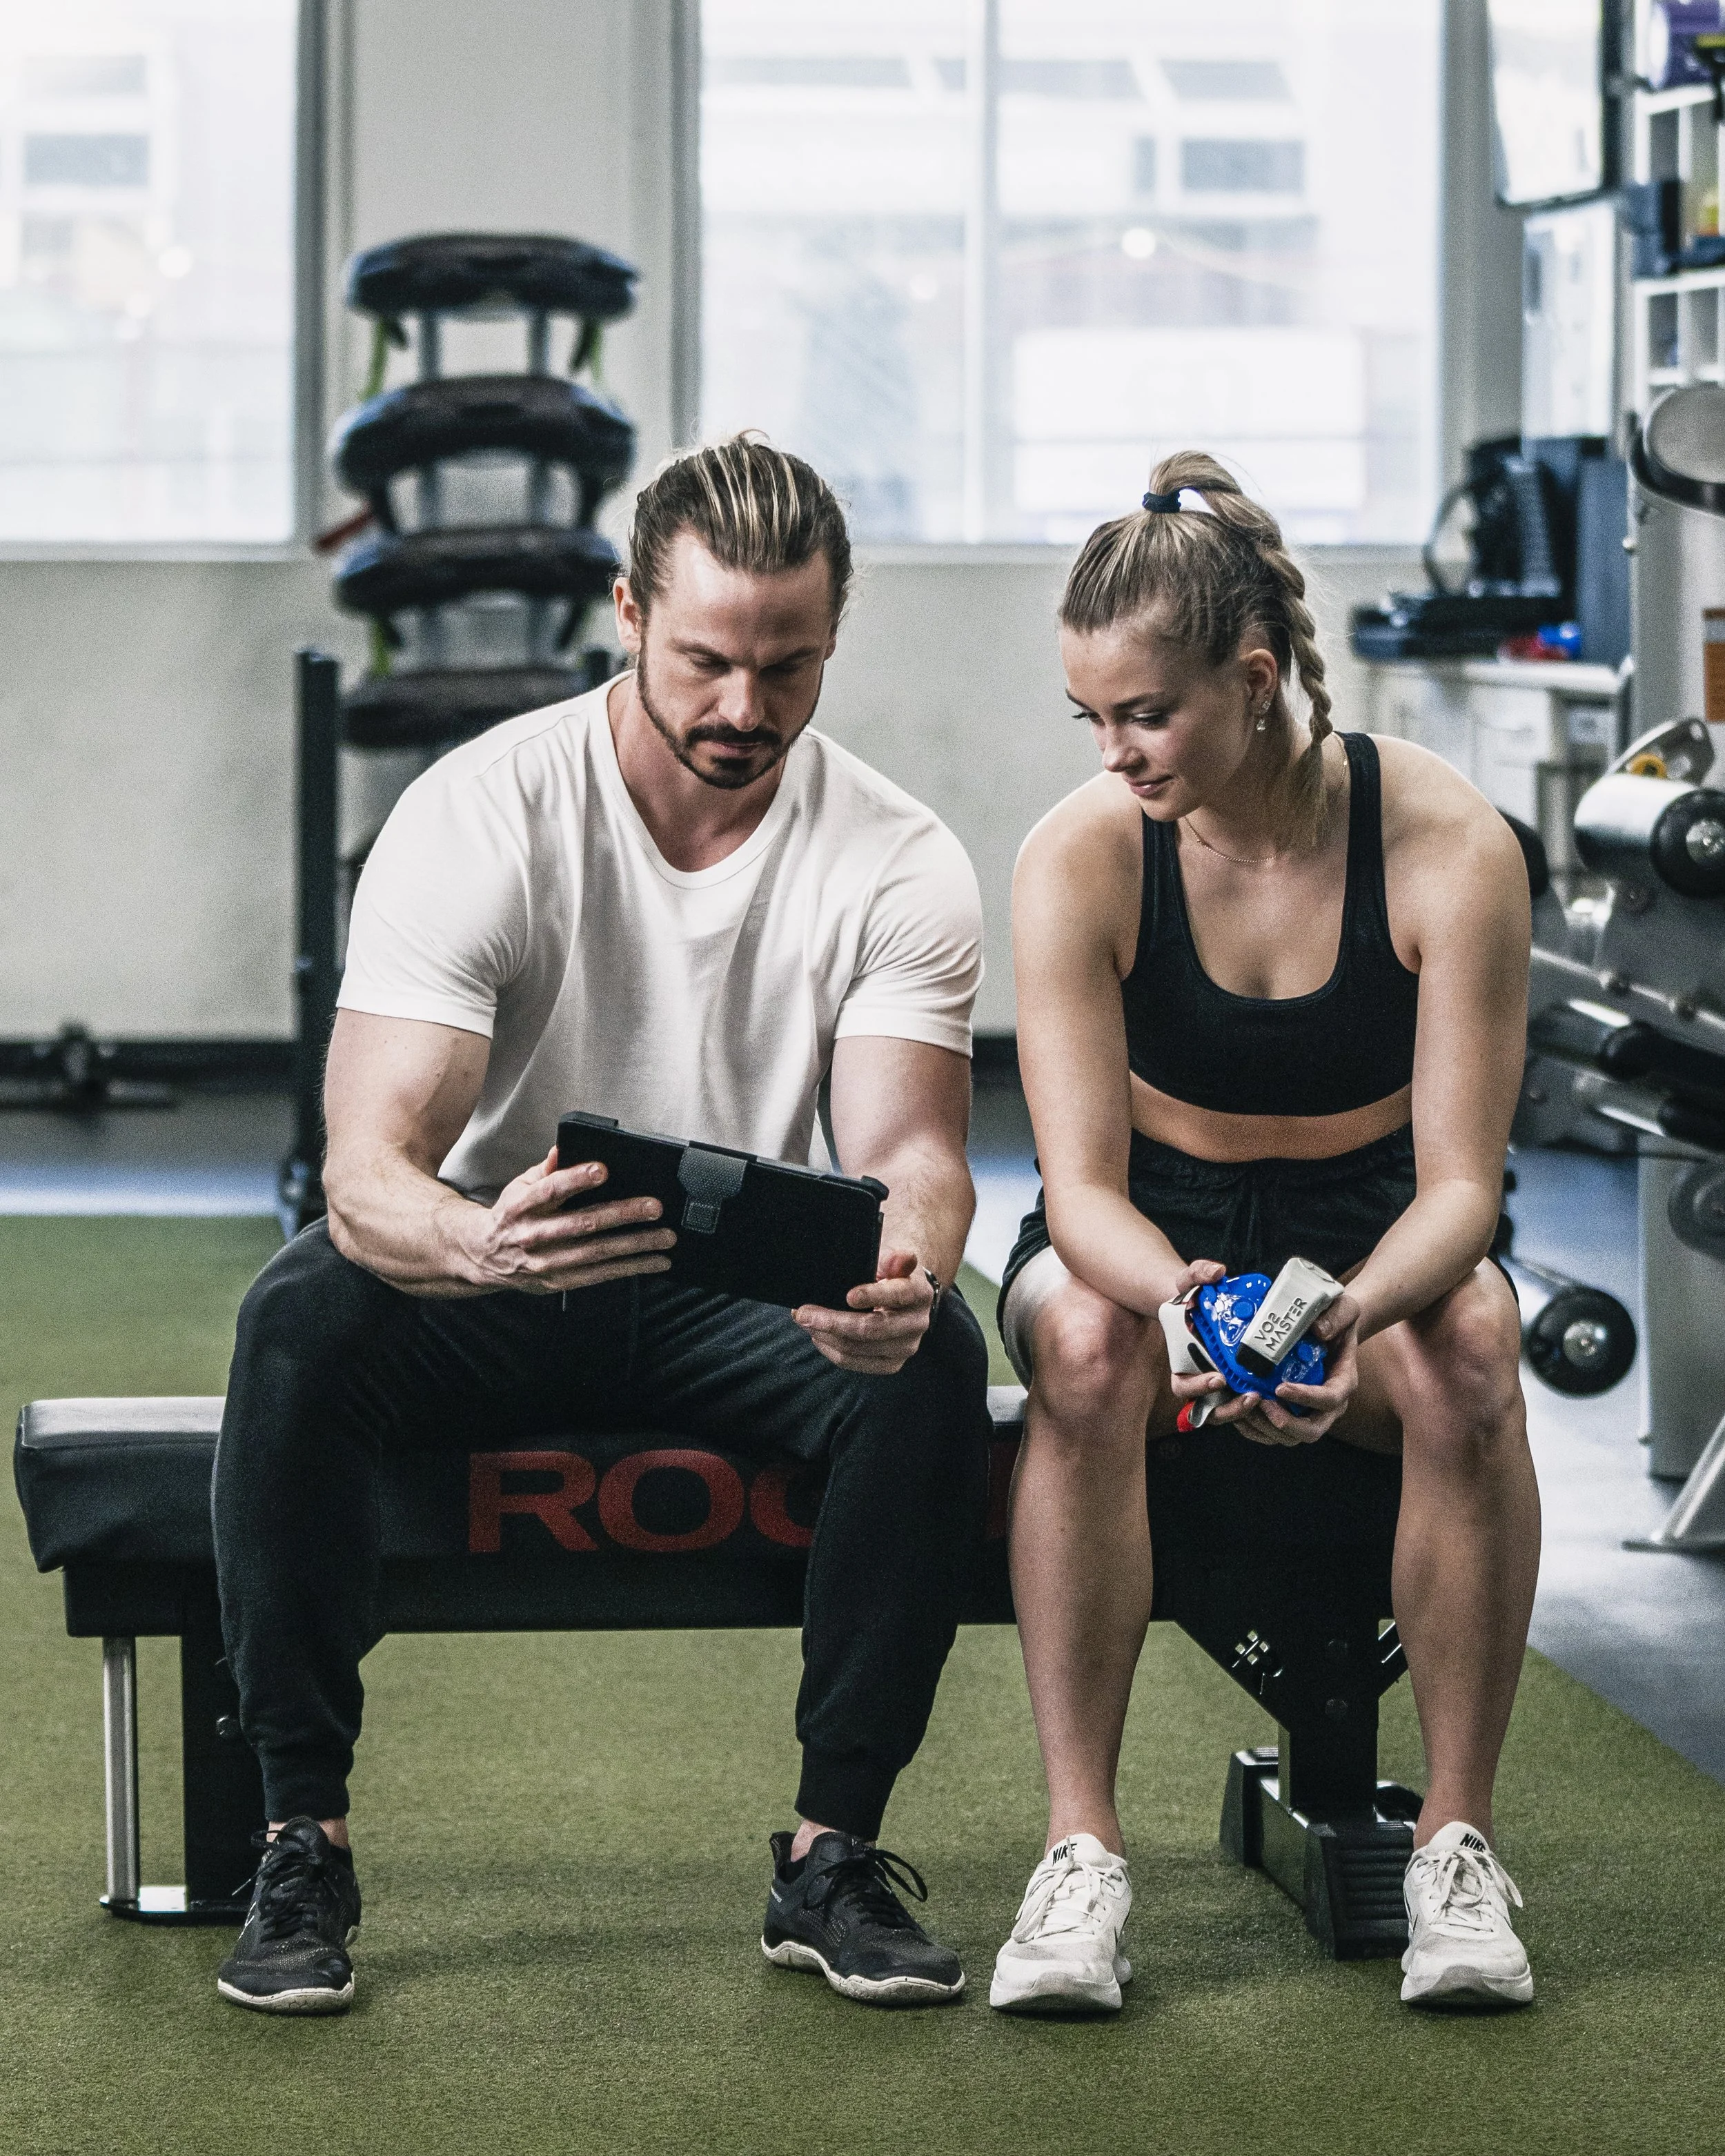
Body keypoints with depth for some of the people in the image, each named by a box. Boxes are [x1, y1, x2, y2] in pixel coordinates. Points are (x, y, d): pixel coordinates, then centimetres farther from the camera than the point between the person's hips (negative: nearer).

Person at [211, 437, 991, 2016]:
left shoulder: (899, 863, -10)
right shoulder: (477, 815, -18)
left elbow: (908, 1146, -19)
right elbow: (368, 1166, -27)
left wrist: (902, 1265, -46)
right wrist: (478, 1241, -52)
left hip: (744, 1295, 2)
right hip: (493, 1286, -1)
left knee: (936, 1354, -30)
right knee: (301, 1318, -33)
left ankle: (835, 1850, -19)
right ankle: (303, 1839, -22)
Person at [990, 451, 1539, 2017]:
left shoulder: (1448, 846, -20)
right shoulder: (1080, 857, -18)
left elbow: (1460, 1185, -20)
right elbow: (1083, 1182, -21)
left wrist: (1355, 1313, -42)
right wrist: (1181, 1302, -44)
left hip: (1371, 1232, 0)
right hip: (1146, 1236, 0)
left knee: (1468, 1352, -35)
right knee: (1084, 1342, -36)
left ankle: (1459, 1838, -22)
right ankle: (1081, 1848, -30)